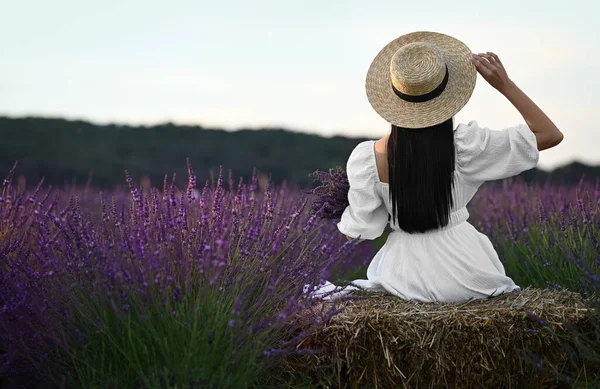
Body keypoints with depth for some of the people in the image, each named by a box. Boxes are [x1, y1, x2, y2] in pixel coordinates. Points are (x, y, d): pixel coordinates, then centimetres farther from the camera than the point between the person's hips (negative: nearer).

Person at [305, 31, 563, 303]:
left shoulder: (366, 159, -13)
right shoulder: (464, 145, -16)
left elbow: (357, 231, -4)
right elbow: (550, 135, -9)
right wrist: (505, 86, -10)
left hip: (408, 277, 0)